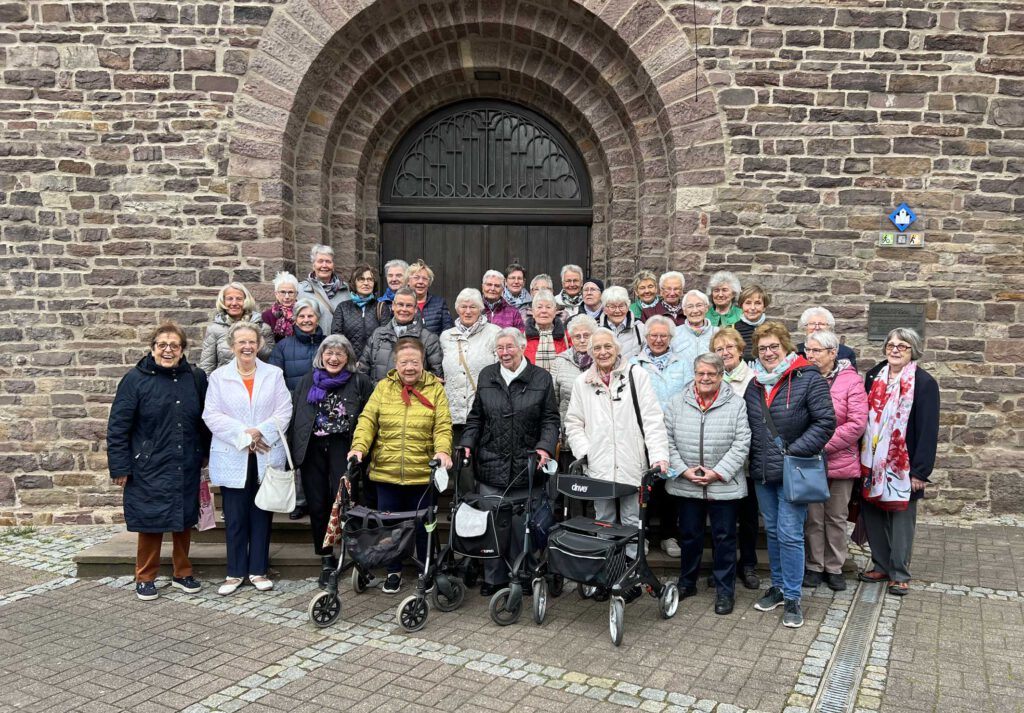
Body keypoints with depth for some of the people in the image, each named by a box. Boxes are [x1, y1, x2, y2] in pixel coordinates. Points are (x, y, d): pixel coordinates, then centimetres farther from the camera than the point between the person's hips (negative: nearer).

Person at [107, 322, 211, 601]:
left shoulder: (196, 378, 2)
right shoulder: (136, 379, -6)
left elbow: (206, 421, 10)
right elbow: (118, 426, -5)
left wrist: (208, 455, 9)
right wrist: (120, 467, -7)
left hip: (186, 468, 3)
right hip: (150, 469, -3)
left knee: (184, 521, 12)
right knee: (150, 522, 5)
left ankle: (182, 573, 28)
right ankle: (145, 578, 22)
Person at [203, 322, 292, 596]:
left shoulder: (274, 374, 7)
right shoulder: (218, 376, 5)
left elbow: (284, 412, 0)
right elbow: (212, 415, -3)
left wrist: (260, 432, -14)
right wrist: (243, 436, -14)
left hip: (267, 457, 1)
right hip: (232, 458, 0)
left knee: (262, 516, 6)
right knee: (235, 518, 4)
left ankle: (258, 571, 17)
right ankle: (235, 572, 16)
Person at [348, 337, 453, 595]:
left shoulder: (435, 389, 1)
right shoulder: (383, 387, 5)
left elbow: (443, 426, -6)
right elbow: (368, 420, -1)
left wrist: (442, 450, -23)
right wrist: (359, 447, -17)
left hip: (422, 473, -1)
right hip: (386, 472, 2)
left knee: (423, 525, 10)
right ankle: (394, 572, 28)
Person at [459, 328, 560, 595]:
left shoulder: (541, 378, 3)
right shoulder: (487, 375, 11)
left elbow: (550, 419, 4)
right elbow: (476, 417, 15)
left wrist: (545, 447, -11)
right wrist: (467, 444, 2)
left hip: (526, 466, -2)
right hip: (490, 465, 2)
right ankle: (494, 578, 17)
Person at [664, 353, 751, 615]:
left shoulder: (736, 404, -4)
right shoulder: (677, 403, 2)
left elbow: (741, 444, -8)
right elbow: (668, 440, 1)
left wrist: (717, 473, -13)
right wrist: (683, 470, -9)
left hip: (724, 485, -2)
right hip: (686, 485, 2)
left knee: (724, 537, 7)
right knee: (689, 535, 15)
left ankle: (725, 590, 21)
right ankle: (687, 583, 32)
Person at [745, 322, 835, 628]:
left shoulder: (808, 379, -11)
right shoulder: (754, 384, 9)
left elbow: (826, 422, -14)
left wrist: (794, 451, -17)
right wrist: (754, 457, 8)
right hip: (762, 472, 6)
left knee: (789, 534, -4)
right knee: (772, 531, 16)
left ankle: (792, 597, 8)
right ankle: (778, 586, 29)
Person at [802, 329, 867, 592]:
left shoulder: (851, 381, -7)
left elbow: (857, 424, -12)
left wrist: (823, 445, -16)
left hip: (840, 460, -1)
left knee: (836, 518, 12)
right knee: (813, 517, 9)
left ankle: (834, 568, 25)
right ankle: (814, 566, 23)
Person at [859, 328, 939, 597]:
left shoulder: (924, 383, -8)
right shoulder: (874, 376, 6)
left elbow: (928, 429, -11)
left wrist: (920, 471, -14)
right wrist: (862, 457, 6)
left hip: (903, 464, -4)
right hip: (872, 461, 4)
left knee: (901, 517, 4)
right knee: (872, 513, 9)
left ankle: (900, 574, 16)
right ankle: (880, 565, 24)